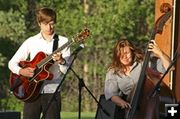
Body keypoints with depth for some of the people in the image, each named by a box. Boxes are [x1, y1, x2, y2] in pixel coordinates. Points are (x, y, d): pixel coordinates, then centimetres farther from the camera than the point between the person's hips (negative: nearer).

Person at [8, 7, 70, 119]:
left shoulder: (63, 42, 3)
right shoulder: (31, 42, 7)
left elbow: (66, 70, -3)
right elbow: (12, 63, 9)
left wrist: (61, 61, -24)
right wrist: (21, 71, -11)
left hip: (52, 92, -1)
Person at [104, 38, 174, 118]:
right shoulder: (113, 72, 5)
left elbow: (169, 67, -3)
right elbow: (110, 94, -4)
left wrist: (160, 53, -19)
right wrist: (121, 102, -25)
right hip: (128, 109, 2)